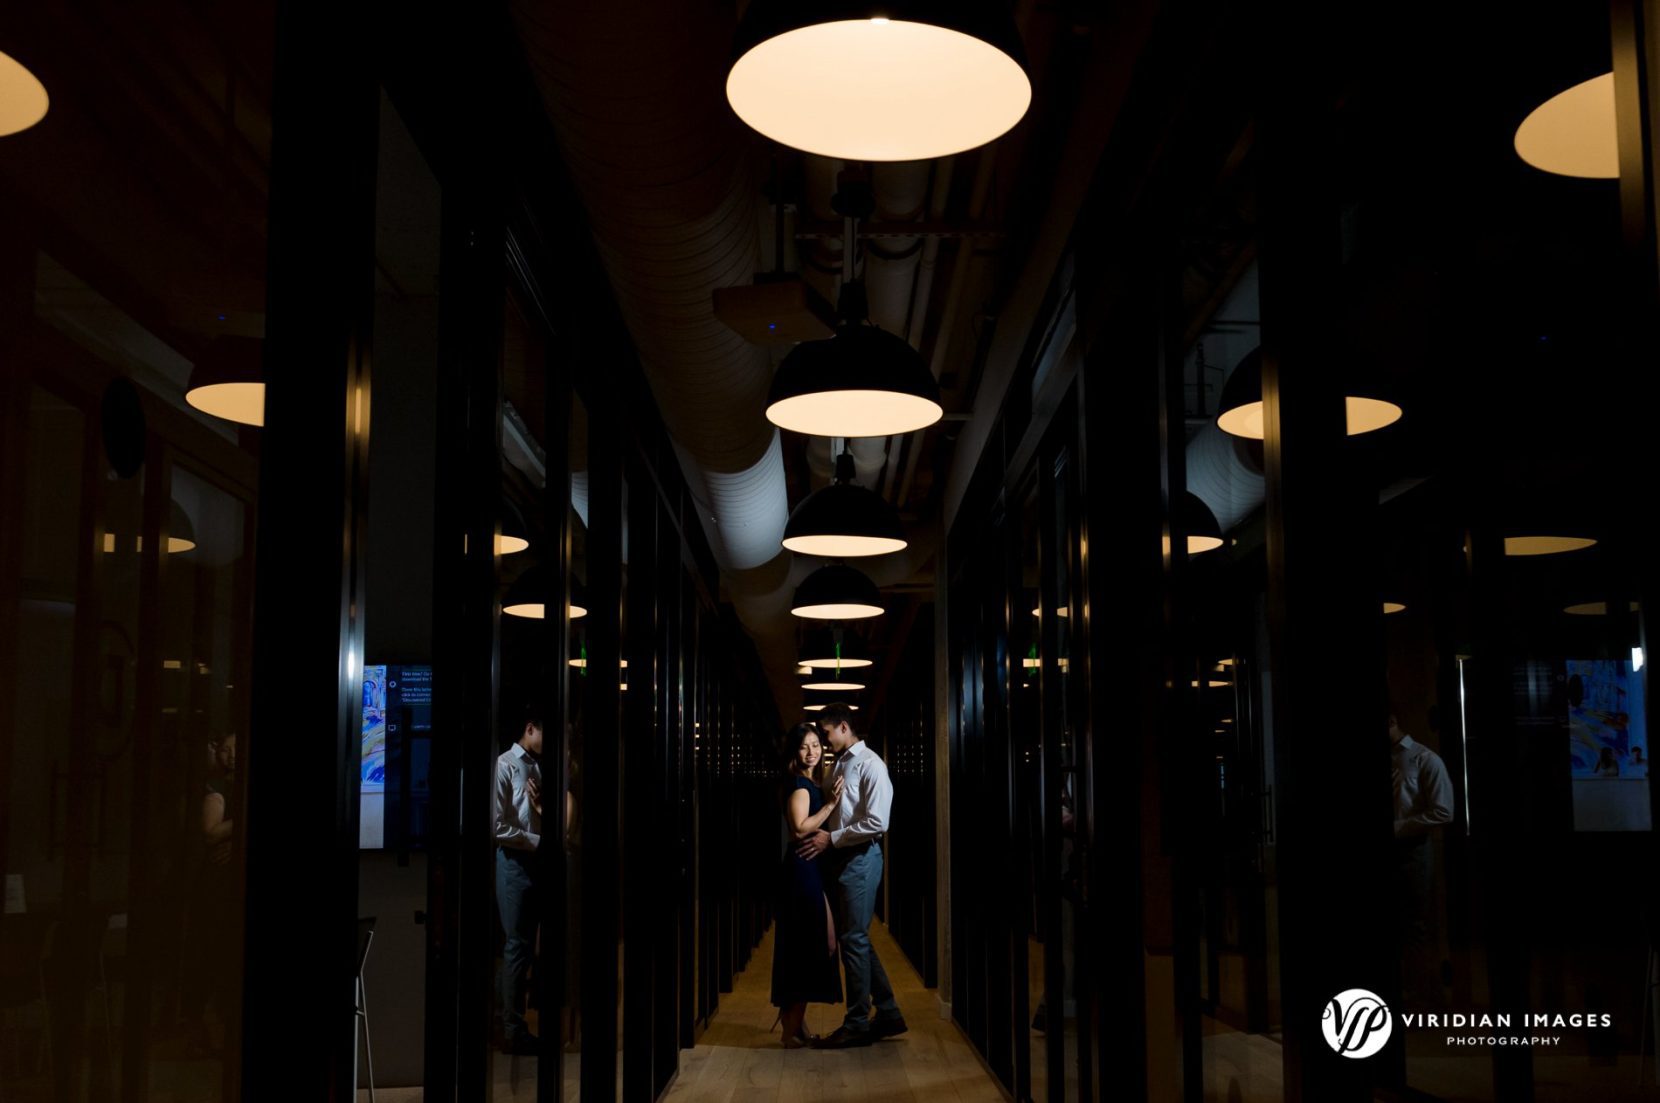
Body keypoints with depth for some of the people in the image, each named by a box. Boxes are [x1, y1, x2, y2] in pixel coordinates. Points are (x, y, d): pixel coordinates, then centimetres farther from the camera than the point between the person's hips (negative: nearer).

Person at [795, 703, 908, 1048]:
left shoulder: (869, 764, -10)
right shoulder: (838, 766, 16)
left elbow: (877, 822, -18)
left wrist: (831, 839, -15)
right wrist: (822, 838, 4)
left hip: (861, 858, -9)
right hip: (841, 858, 9)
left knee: (854, 939, -4)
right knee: (855, 938, 11)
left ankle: (857, 1024, 5)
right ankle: (888, 1014, 20)